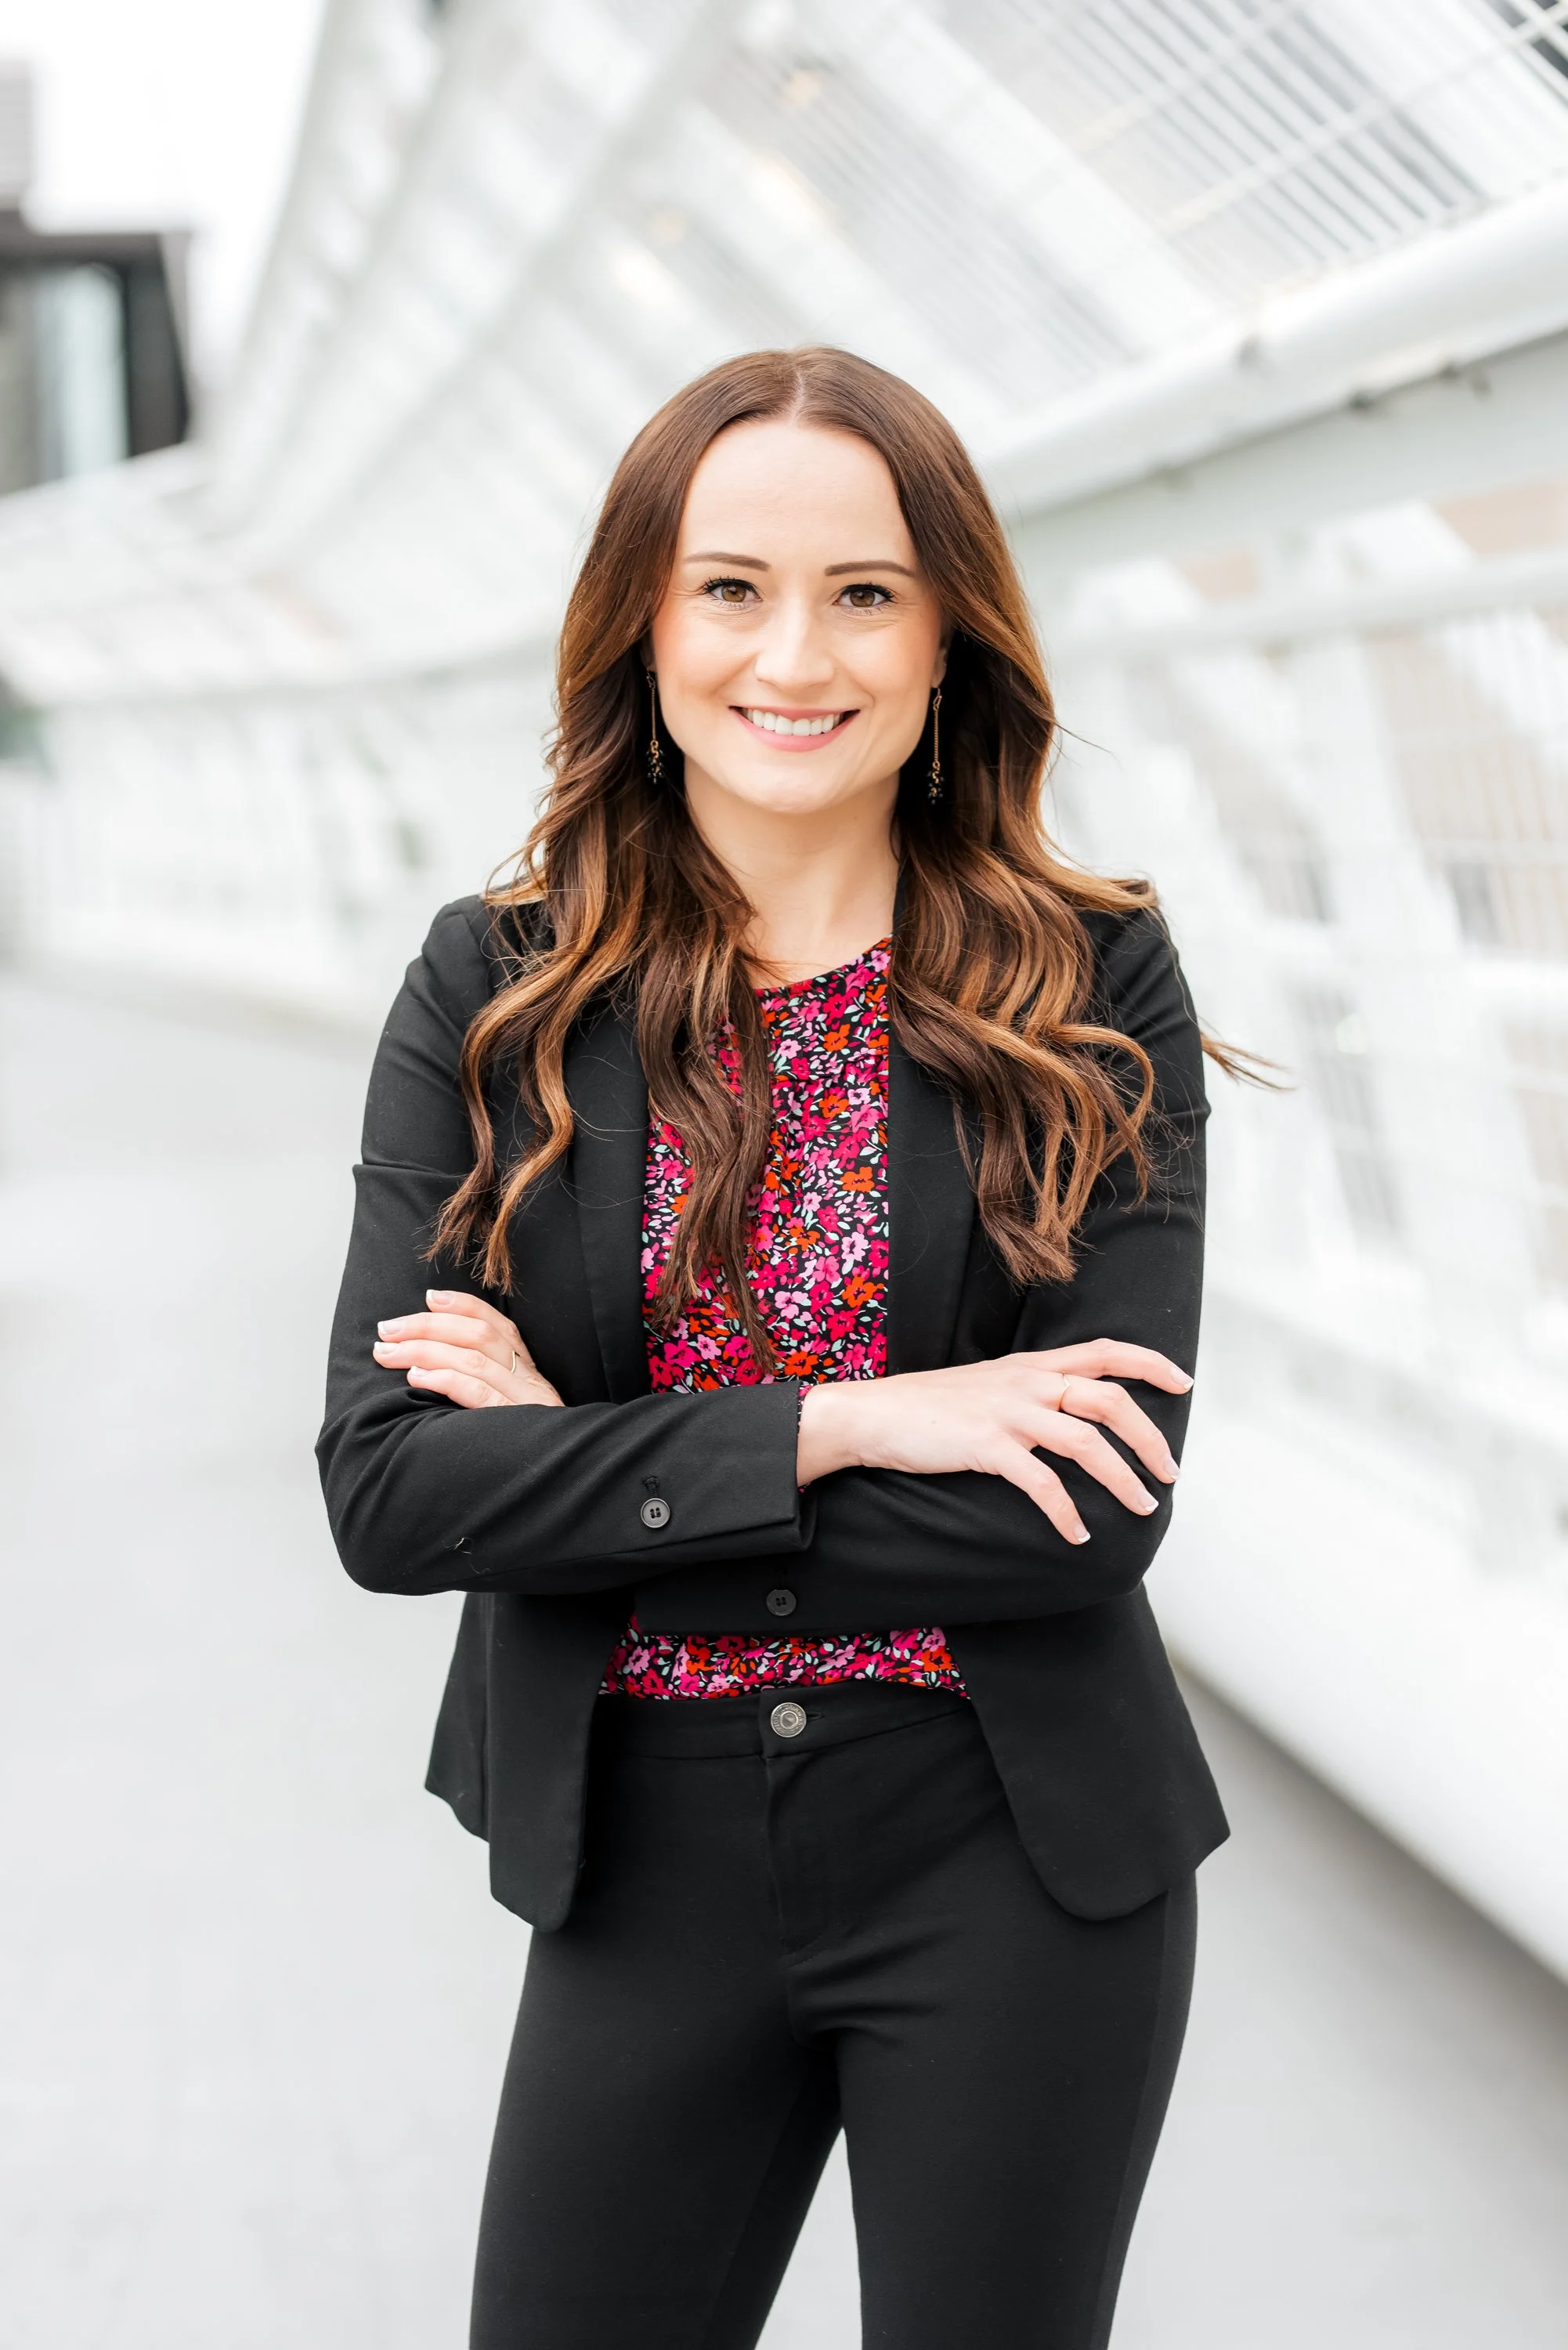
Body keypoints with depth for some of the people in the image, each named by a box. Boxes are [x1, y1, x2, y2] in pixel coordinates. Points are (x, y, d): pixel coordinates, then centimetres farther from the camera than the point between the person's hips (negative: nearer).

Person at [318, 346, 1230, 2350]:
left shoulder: (1093, 987, -6)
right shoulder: (491, 996, -2)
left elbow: (1096, 1512, -15)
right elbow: (381, 1491, -11)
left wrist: (578, 1463, -15)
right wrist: (835, 1429, -19)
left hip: (1014, 1863, -1)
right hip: (648, 1864, 1)